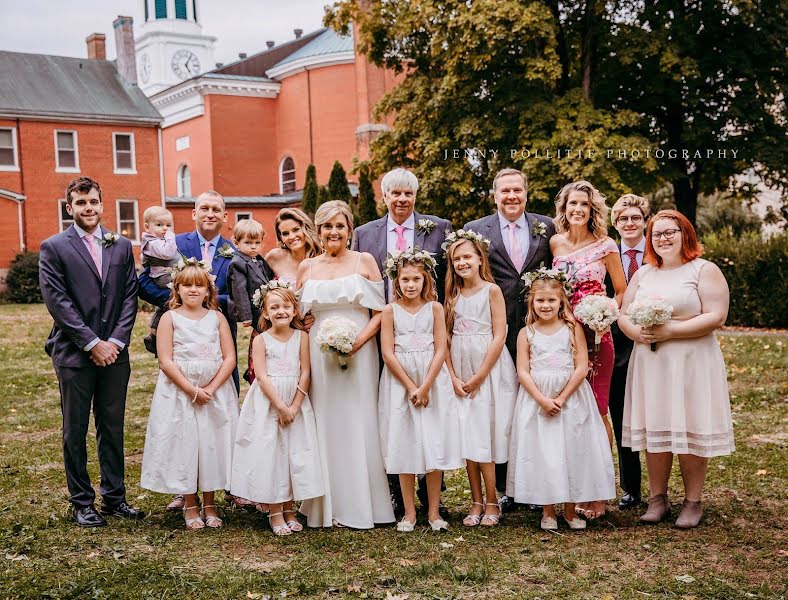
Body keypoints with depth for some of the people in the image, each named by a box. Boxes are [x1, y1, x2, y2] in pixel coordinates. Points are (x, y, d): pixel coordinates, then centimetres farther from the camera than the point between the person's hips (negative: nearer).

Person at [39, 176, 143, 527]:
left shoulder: (122, 246, 10)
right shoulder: (54, 248, -1)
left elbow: (130, 298, 6)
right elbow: (57, 302, -9)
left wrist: (116, 341, -6)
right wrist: (92, 343, -13)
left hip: (114, 352, 3)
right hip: (74, 354, -3)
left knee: (112, 429, 11)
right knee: (76, 431, 6)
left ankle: (114, 497, 21)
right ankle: (81, 503, 16)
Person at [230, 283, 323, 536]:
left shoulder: (301, 336, 2)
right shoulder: (261, 340, -4)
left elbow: (305, 373, -2)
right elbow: (262, 377, -10)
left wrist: (294, 406, -11)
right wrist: (280, 406, -17)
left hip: (295, 403, 2)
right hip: (267, 404, -2)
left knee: (295, 454, 5)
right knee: (269, 453, -1)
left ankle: (289, 510, 19)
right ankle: (274, 513, 10)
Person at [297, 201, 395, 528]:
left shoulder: (365, 261, 4)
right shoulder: (307, 267, 11)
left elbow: (379, 312, 0)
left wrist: (358, 341, -16)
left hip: (358, 354, -2)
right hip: (319, 356, 2)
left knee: (357, 424, 0)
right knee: (324, 426, 3)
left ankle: (360, 504, 10)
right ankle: (327, 505, 12)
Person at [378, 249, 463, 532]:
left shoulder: (434, 308, 1)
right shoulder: (390, 310, 0)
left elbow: (440, 350, -4)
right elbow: (388, 353, -5)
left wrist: (425, 387, -12)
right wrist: (411, 387, -11)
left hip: (433, 381, 0)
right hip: (400, 383, 0)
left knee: (435, 445, 1)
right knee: (404, 447, 3)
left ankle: (433, 512, 11)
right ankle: (409, 513, 12)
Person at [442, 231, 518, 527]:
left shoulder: (492, 291, -5)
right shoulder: (453, 294, 8)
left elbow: (499, 336, -10)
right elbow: (445, 337, 6)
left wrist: (479, 376, -12)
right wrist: (453, 377, -4)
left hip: (489, 371, -4)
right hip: (461, 374, 4)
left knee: (485, 434, -3)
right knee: (467, 436, 5)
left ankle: (491, 502, 8)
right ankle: (476, 503, 13)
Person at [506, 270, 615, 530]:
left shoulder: (573, 329, -1)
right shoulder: (526, 333, 1)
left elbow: (581, 367, -6)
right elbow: (523, 372, -3)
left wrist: (561, 398, -13)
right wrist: (542, 400, -14)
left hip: (571, 398, 0)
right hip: (536, 400, 0)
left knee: (572, 451, 4)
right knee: (541, 452, 3)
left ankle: (570, 510, 18)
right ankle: (548, 511, 16)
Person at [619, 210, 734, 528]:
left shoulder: (705, 270, -1)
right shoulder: (643, 273, 16)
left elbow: (716, 317, -11)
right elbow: (623, 315, 13)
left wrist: (669, 331, -18)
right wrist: (636, 332, -10)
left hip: (690, 362, -4)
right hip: (649, 362, 4)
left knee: (690, 430, -1)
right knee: (654, 430, 5)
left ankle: (693, 502, 11)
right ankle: (657, 499, 15)